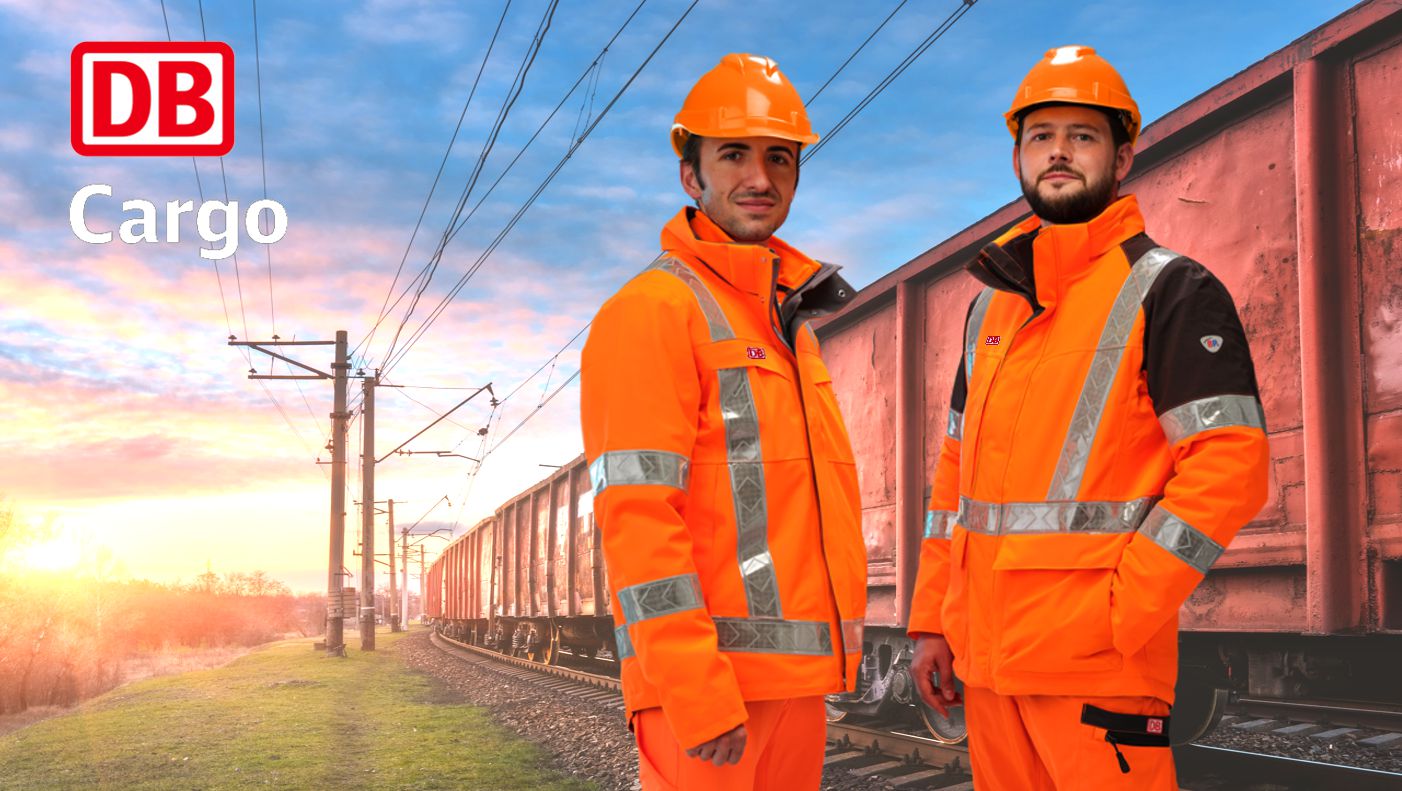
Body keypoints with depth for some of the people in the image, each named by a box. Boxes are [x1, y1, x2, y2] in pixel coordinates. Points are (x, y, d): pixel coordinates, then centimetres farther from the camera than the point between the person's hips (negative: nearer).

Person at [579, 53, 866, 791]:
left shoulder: (790, 322, 19)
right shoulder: (652, 311, -8)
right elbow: (636, 513, -17)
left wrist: (839, 645, 18)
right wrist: (695, 687, -21)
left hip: (795, 675, 8)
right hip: (706, 680, -8)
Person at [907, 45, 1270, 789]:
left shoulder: (1171, 291, -3)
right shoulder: (990, 306, 17)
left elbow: (1228, 466, -12)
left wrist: (1114, 619, -17)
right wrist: (932, 620, 12)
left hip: (1098, 665, -6)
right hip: (986, 655, 6)